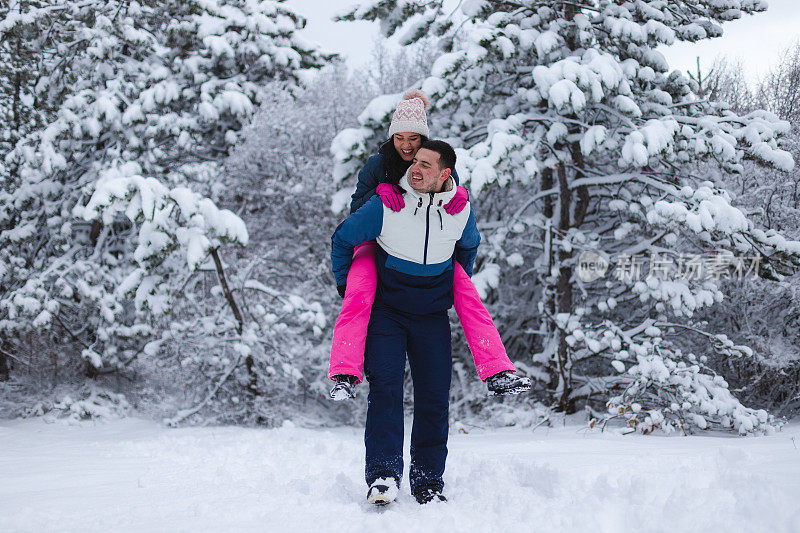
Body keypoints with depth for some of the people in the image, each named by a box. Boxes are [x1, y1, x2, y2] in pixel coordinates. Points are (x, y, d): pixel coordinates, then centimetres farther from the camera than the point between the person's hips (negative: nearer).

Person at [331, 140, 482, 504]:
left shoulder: (461, 213, -5)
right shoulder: (385, 206, -13)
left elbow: (469, 245, 20)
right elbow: (342, 239, 2)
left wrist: (458, 286, 23)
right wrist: (347, 289, 8)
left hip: (432, 315, 2)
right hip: (386, 310, -2)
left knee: (434, 398, -1)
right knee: (385, 387, -17)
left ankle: (428, 480, 11)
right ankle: (383, 475, -17)